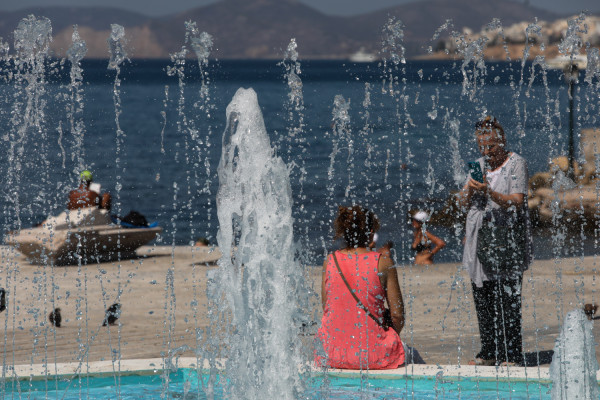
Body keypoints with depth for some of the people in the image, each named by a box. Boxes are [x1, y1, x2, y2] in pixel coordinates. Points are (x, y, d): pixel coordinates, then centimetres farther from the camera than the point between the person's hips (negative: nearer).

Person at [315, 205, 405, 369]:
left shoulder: (330, 261, 1)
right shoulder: (383, 263, -7)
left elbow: (325, 307, 8)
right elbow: (398, 315, -6)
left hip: (332, 354, 3)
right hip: (372, 354, -3)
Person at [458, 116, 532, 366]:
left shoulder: (516, 164, -4)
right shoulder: (479, 165, 17)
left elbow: (516, 202, -13)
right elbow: (463, 202, 14)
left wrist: (489, 192, -27)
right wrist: (469, 190, -8)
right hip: (480, 240, 7)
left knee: (507, 301, -8)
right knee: (482, 299, 7)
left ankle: (512, 355, -5)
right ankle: (489, 352, 16)